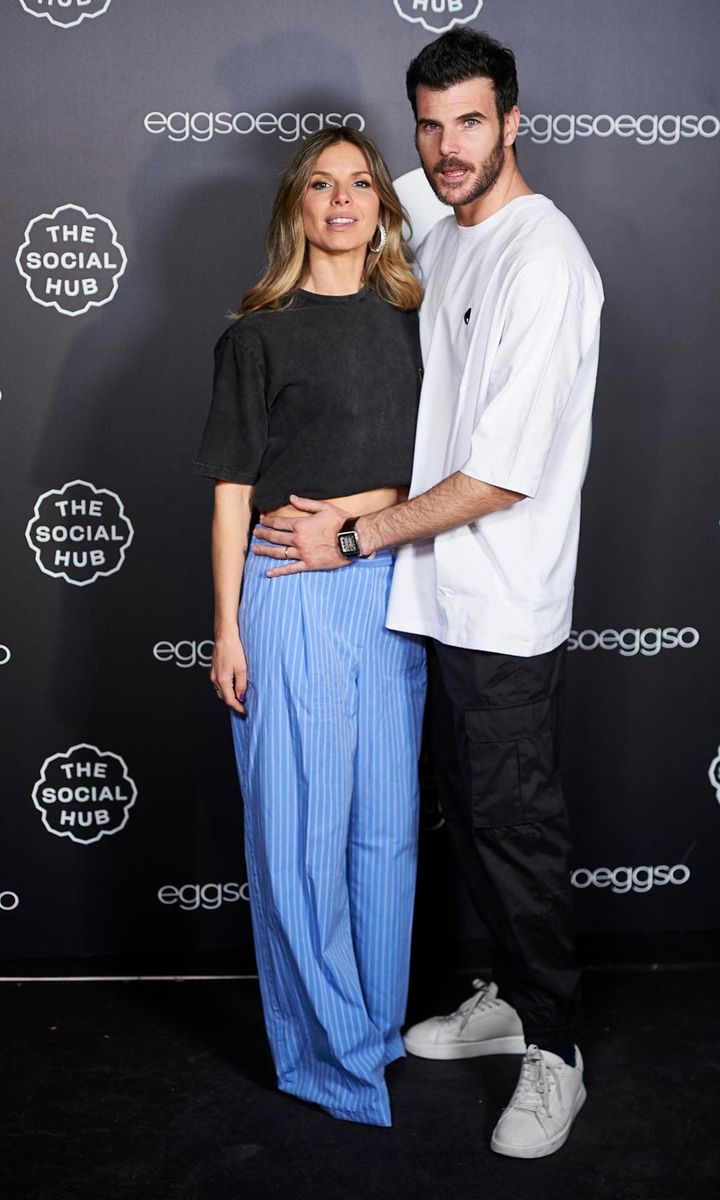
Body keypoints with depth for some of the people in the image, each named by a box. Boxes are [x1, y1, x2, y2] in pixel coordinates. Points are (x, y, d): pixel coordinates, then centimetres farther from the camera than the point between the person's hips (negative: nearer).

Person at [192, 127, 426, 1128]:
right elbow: (233, 488, -3)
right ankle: (330, 1049, 18)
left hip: (389, 590, 4)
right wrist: (228, 627, -6)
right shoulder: (263, 332, -1)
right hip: (291, 595, -4)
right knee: (301, 824, 1)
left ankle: (381, 1025, 28)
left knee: (387, 817, 11)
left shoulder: (412, 321, 11)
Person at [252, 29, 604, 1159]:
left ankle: (554, 1053, 20)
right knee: (471, 812, 18)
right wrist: (353, 509, 10)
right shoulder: (442, 241, 11)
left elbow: (504, 472, -22)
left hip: (508, 603, -8)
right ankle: (511, 997, 36)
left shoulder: (545, 261, -18)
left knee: (516, 823, 2)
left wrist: (356, 537, -14)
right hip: (444, 593, 9)